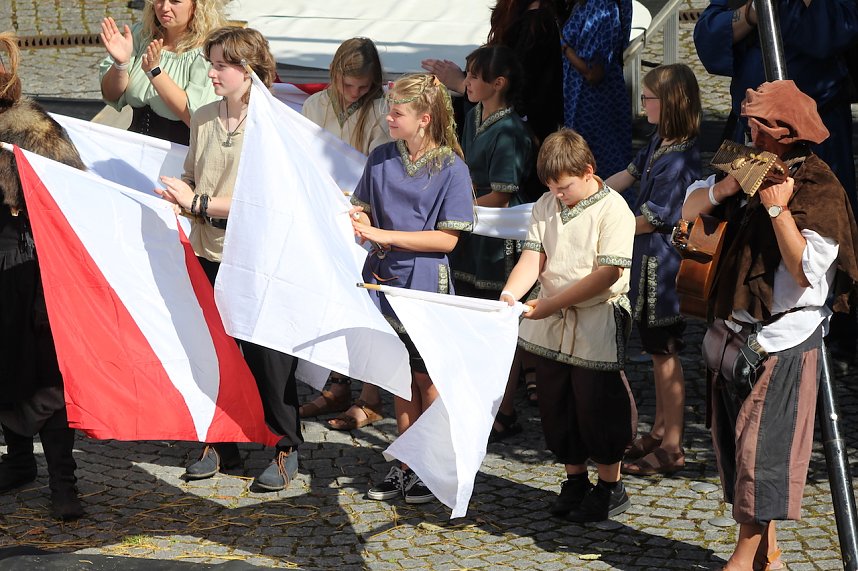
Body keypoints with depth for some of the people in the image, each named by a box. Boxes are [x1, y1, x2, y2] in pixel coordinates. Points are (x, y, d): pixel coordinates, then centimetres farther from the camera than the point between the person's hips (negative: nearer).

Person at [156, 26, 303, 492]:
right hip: (208, 255, 5)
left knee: (266, 356, 3)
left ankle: (285, 448, 19)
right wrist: (177, 195, -8)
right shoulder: (203, 118, 3)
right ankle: (220, 444, 27)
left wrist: (199, 203, -19)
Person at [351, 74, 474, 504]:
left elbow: (447, 239, -13)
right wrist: (361, 223, -12)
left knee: (427, 380, 4)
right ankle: (405, 464, 23)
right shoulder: (381, 159, 4)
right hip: (385, 278, 5)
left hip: (426, 285, -5)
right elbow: (363, 208, 13)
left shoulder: (451, 169, -10)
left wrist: (385, 235, -17)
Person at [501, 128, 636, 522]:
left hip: (598, 324, -6)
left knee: (596, 402, 1)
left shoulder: (612, 210, -13)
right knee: (556, 402, 12)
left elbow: (608, 273, -20)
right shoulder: (545, 206, 5)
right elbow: (533, 257, -2)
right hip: (550, 325, 6)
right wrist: (510, 294, -22)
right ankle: (575, 480, 27)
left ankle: (611, 487, 16)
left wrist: (552, 303, -22)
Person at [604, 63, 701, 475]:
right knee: (658, 351, 18)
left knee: (665, 354, 0)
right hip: (649, 260, 9)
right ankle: (660, 431, 31)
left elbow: (652, 219, -20)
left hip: (664, 265, -9)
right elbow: (629, 175, 18)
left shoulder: (679, 159, -24)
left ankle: (672, 449, 9)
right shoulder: (660, 142, 4)